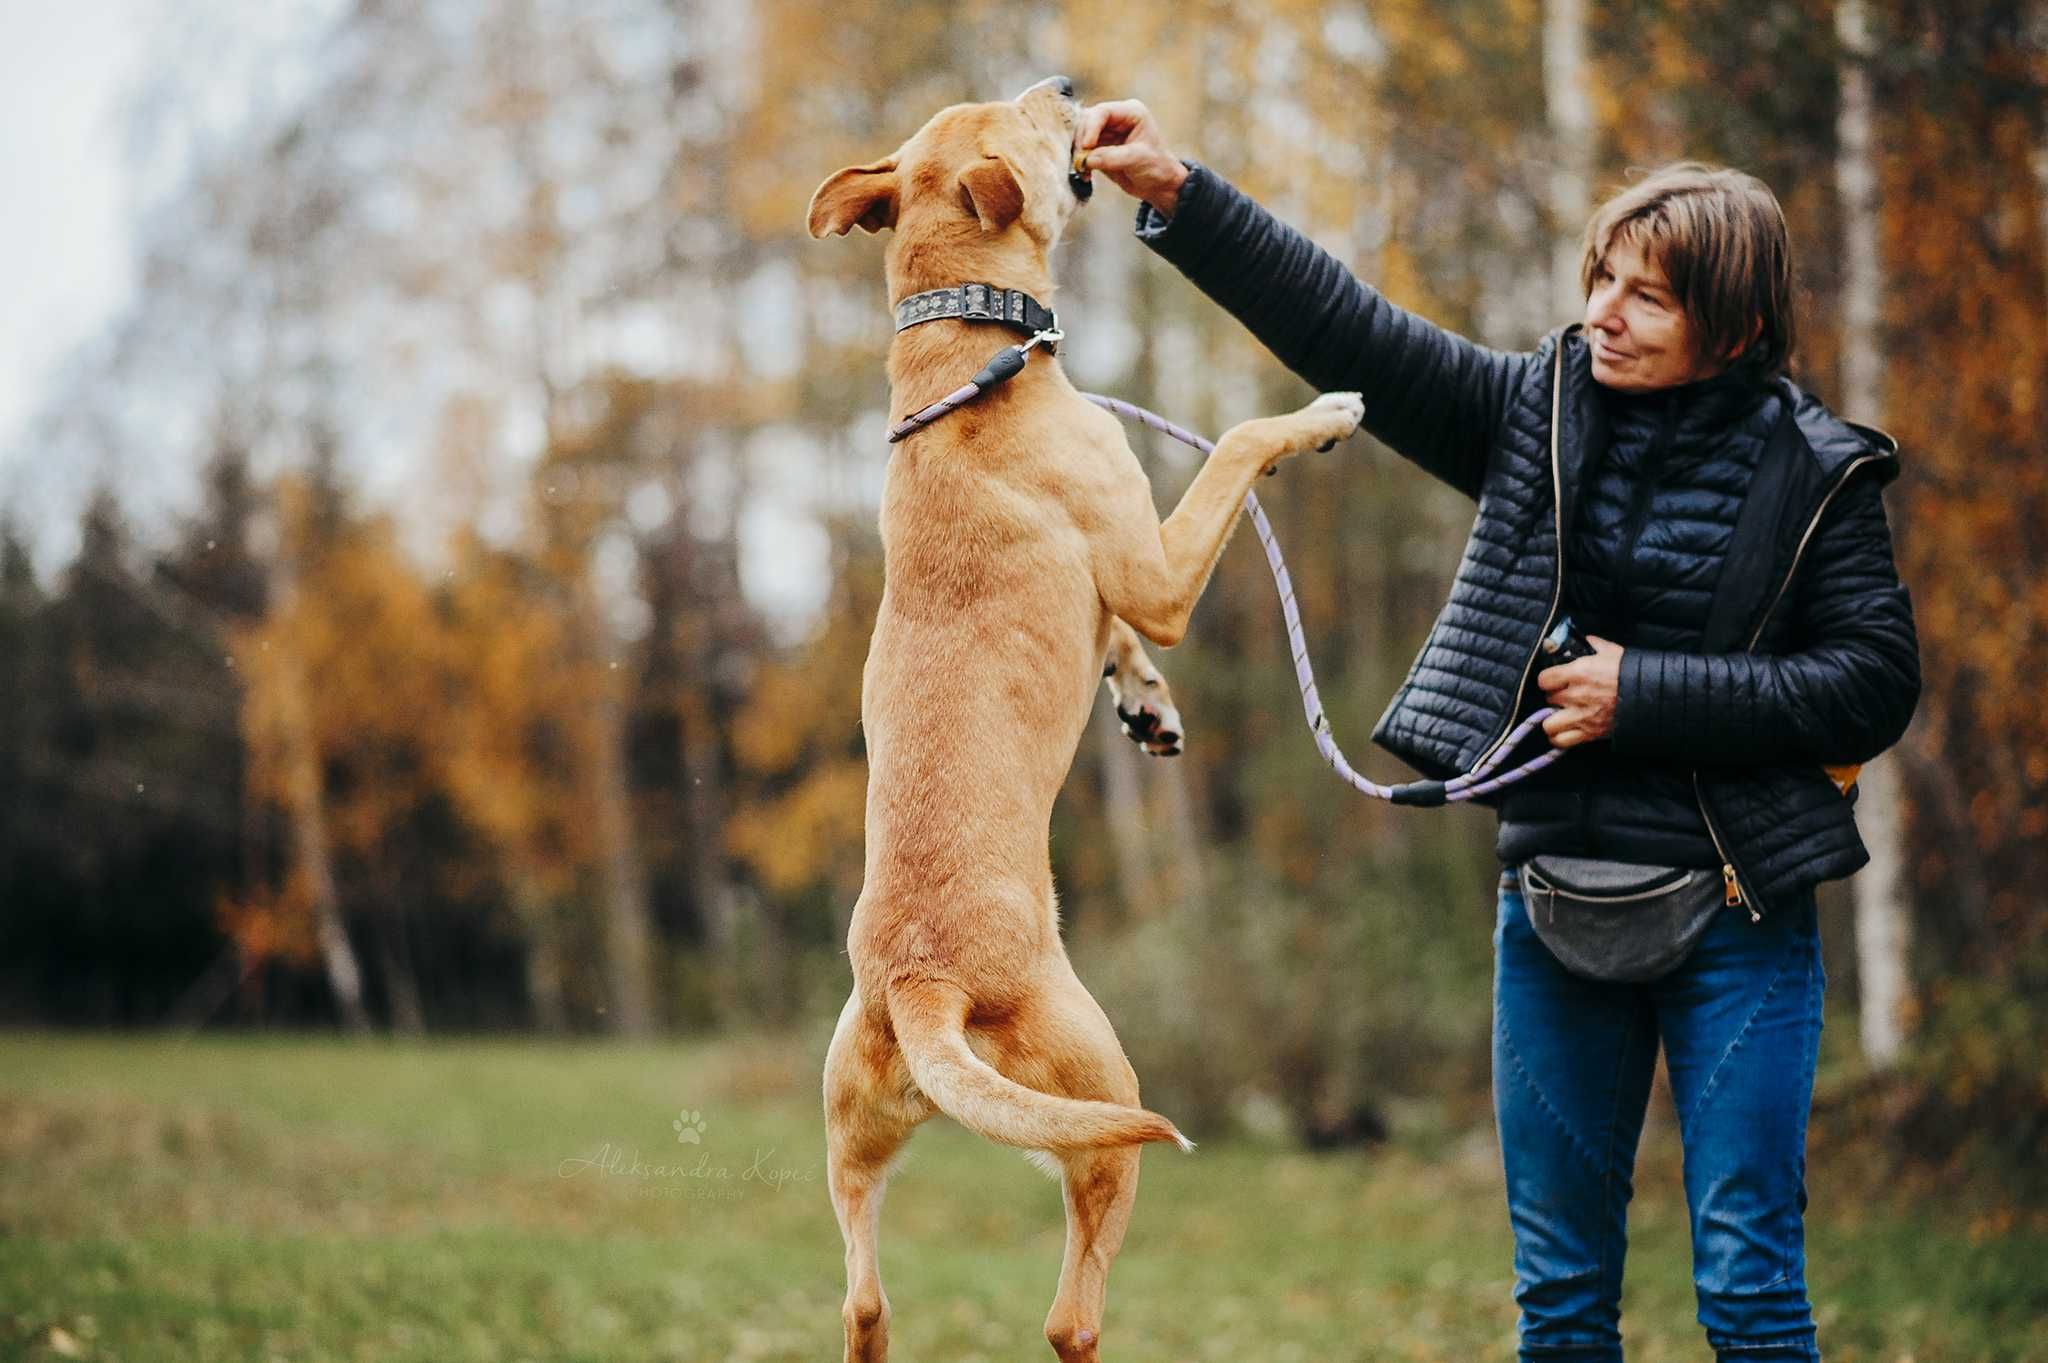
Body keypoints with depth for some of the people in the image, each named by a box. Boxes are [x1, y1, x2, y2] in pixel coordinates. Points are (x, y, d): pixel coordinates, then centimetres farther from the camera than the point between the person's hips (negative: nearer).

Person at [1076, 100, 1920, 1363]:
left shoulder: (1812, 473, -4)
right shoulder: (1540, 412, 5)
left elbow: (1879, 683, -8)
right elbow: (1342, 326, 2)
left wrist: (1648, 693, -14)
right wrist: (1176, 192, -6)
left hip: (1736, 916, -4)